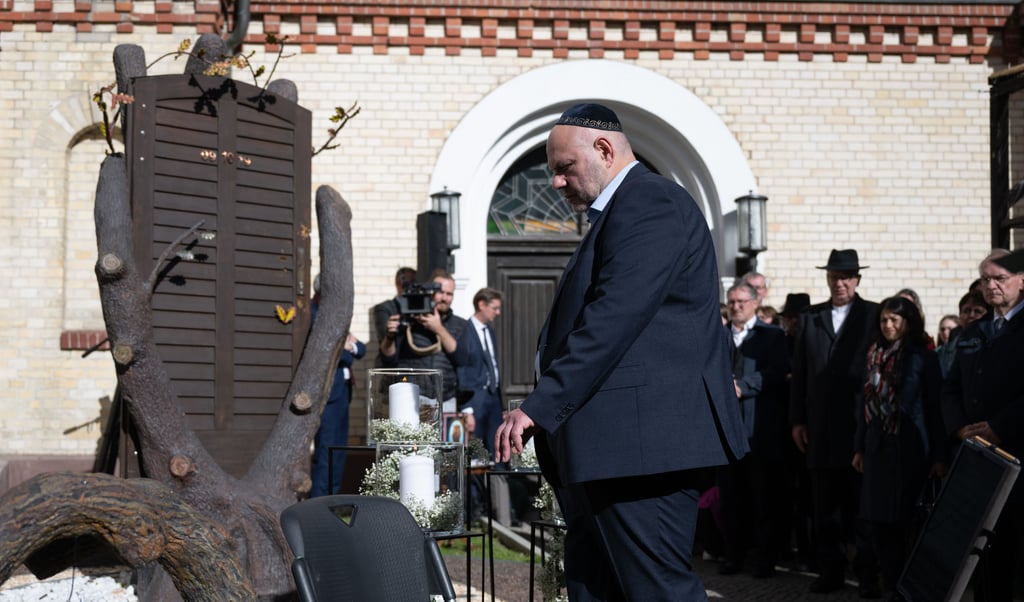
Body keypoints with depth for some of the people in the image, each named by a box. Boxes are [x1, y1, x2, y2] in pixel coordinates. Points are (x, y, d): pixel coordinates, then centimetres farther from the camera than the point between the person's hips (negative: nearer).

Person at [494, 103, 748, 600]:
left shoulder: (651, 204, -10)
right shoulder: (619, 212, 23)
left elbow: (613, 317, -20)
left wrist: (540, 408, -21)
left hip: (642, 444, -11)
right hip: (609, 450, 11)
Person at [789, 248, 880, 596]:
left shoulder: (874, 316, 2)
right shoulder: (810, 319, 12)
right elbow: (799, 373, 10)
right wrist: (797, 420, 5)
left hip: (862, 426, -3)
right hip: (821, 430, 3)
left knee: (863, 503, 1)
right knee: (826, 506, 6)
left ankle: (868, 570, 6)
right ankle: (830, 570, 13)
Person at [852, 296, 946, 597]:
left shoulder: (923, 358, -3)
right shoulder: (874, 356, 10)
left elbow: (935, 407, -4)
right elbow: (864, 402, 11)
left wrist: (939, 456, -7)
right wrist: (859, 447, 8)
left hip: (910, 448, -4)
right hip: (878, 447, 4)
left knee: (906, 518, -2)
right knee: (878, 519, 4)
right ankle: (890, 583, 13)